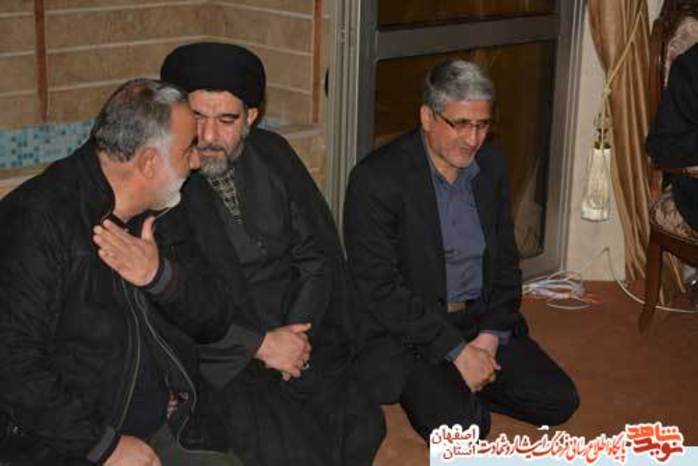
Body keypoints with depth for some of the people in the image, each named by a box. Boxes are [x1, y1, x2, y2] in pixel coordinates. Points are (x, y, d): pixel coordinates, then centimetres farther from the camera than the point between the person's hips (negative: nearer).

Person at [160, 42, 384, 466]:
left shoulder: (273, 156, 6)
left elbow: (319, 254, 9)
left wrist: (296, 334, -6)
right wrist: (259, 344, -14)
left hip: (297, 332, 5)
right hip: (221, 355, -5)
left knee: (362, 428, -14)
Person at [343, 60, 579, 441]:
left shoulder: (491, 166, 5)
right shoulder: (377, 178, -16)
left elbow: (505, 260, 11)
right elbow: (379, 287, -18)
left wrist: (490, 336, -5)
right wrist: (456, 351, -19)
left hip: (482, 323, 6)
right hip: (406, 332, -6)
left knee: (559, 401, -7)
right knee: (461, 426, -26)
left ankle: (460, 389, 11)